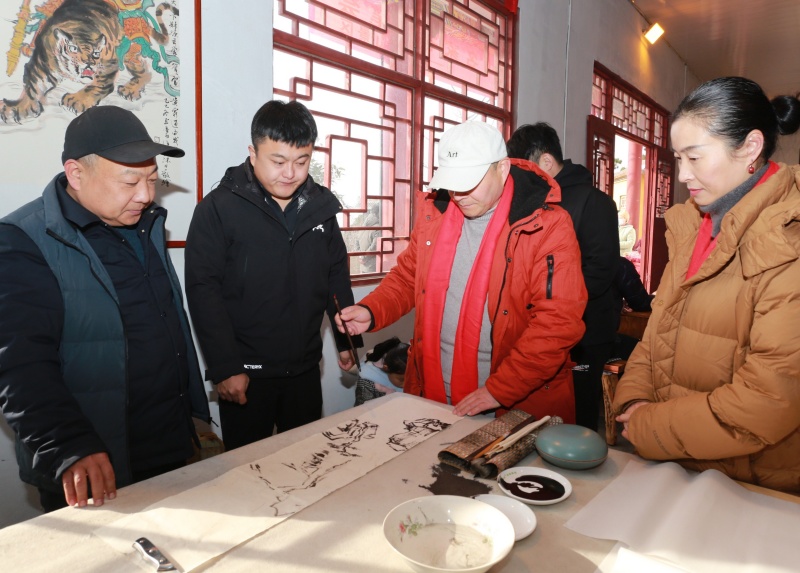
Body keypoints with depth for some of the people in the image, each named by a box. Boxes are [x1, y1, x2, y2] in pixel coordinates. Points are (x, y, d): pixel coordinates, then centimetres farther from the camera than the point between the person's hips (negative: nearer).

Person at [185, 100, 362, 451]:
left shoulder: (320, 206, 4)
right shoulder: (219, 208, -11)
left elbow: (337, 277, 10)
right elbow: (203, 289, -13)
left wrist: (347, 340, 10)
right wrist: (224, 367, -14)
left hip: (305, 369, 4)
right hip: (245, 374, -4)